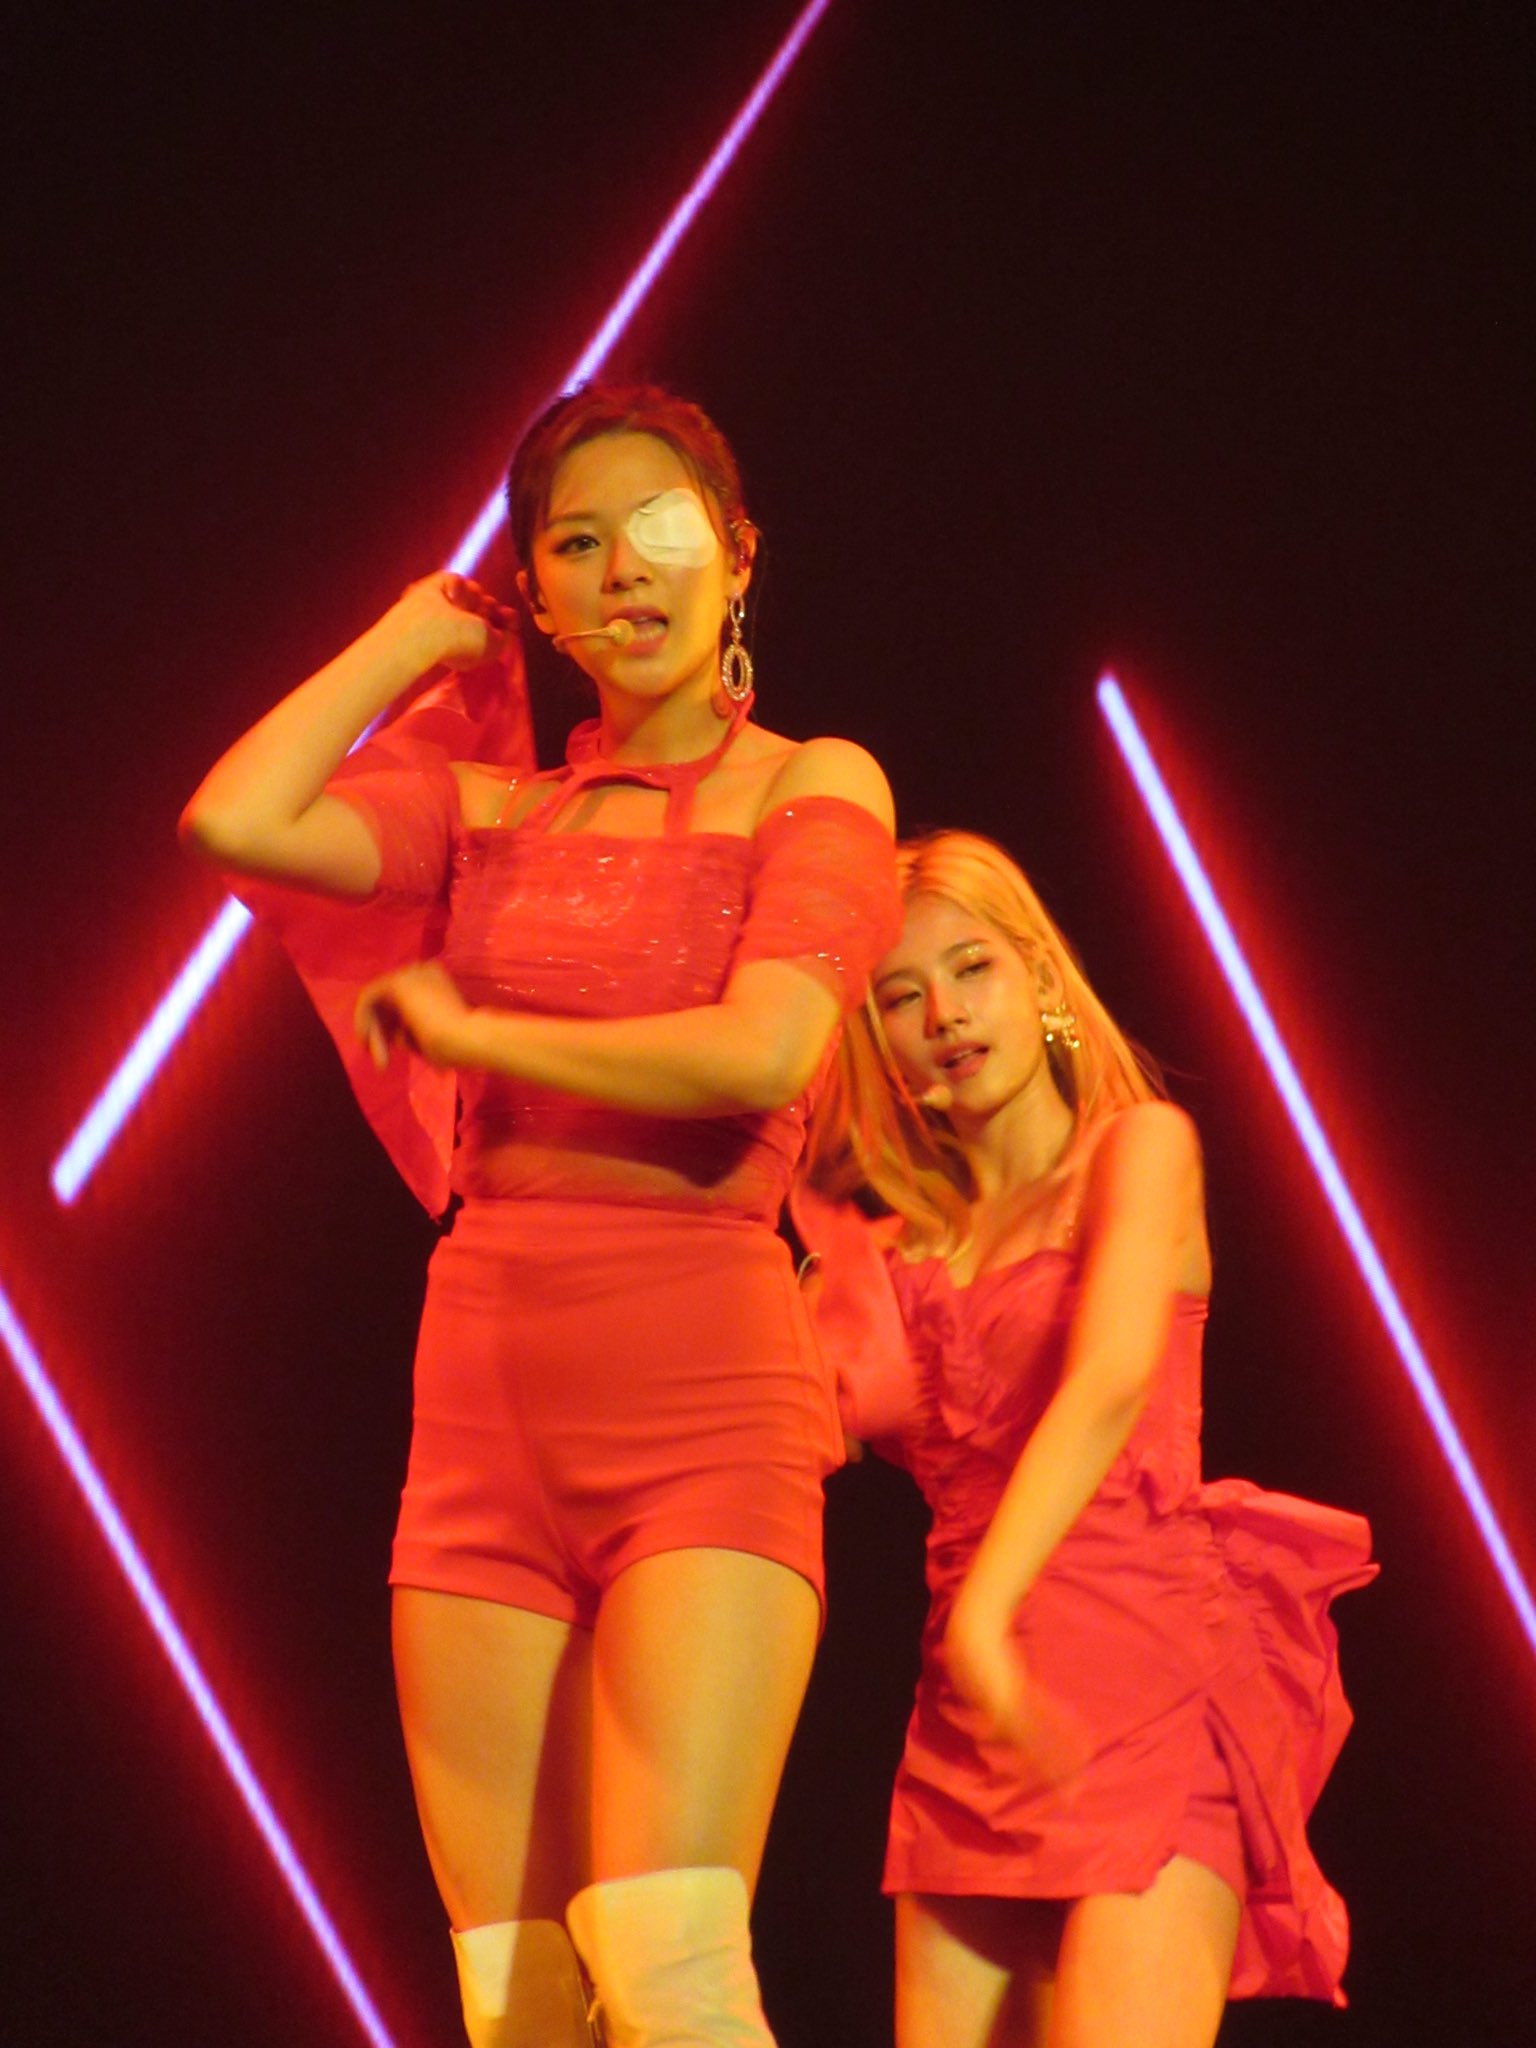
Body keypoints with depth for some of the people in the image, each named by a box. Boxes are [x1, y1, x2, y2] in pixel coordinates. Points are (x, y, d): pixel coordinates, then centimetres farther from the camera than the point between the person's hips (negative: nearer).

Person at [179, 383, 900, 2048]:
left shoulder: (812, 787, 4)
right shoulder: (494, 811, 15)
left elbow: (763, 1051, -12)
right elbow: (236, 819, -2)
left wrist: (467, 1032, -1)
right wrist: (414, 636, 12)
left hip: (705, 1390, -4)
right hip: (486, 1391, 4)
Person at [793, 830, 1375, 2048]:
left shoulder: (1138, 1147, 3)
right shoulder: (895, 1241, 20)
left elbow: (1114, 1376, -15)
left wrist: (988, 1607, -29)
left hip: (1153, 1675, -5)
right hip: (974, 1717, 6)